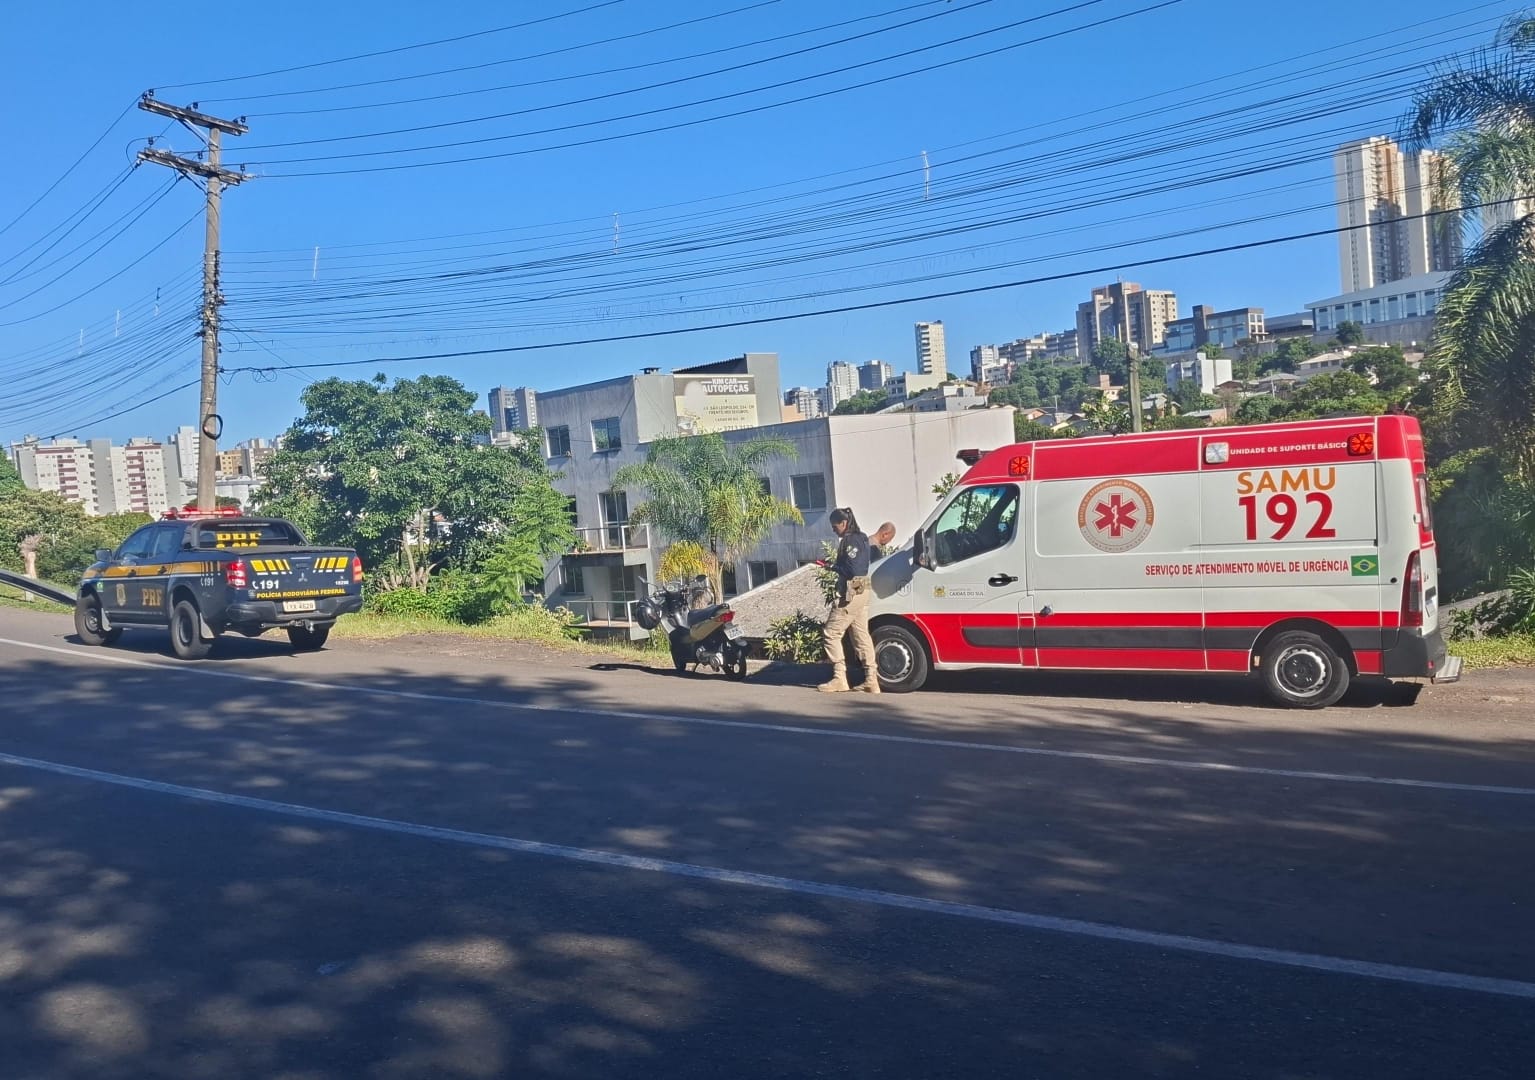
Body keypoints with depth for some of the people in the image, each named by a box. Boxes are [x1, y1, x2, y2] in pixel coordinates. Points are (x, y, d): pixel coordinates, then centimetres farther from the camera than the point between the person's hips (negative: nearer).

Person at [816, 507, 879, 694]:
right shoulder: (860, 539, 16)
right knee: (861, 635, 10)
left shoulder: (851, 541, -15)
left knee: (831, 633, -4)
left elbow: (852, 569, -23)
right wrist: (833, 565, 10)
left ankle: (839, 679, -4)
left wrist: (833, 566, -11)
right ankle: (871, 680, 9)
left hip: (851, 593, -10)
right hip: (862, 592, 10)